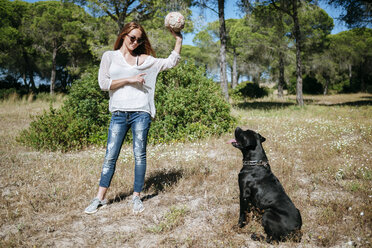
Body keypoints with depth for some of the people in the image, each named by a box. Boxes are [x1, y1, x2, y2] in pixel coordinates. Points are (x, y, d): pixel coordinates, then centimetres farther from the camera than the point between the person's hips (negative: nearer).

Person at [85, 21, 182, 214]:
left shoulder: (144, 60, 12)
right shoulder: (109, 57, 11)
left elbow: (171, 62, 11)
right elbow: (103, 83, 0)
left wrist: (178, 40, 6)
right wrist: (129, 79, -6)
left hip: (141, 112, 0)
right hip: (119, 113, 0)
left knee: (139, 155, 2)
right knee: (110, 155, 0)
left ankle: (136, 197, 13)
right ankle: (100, 198, 10)